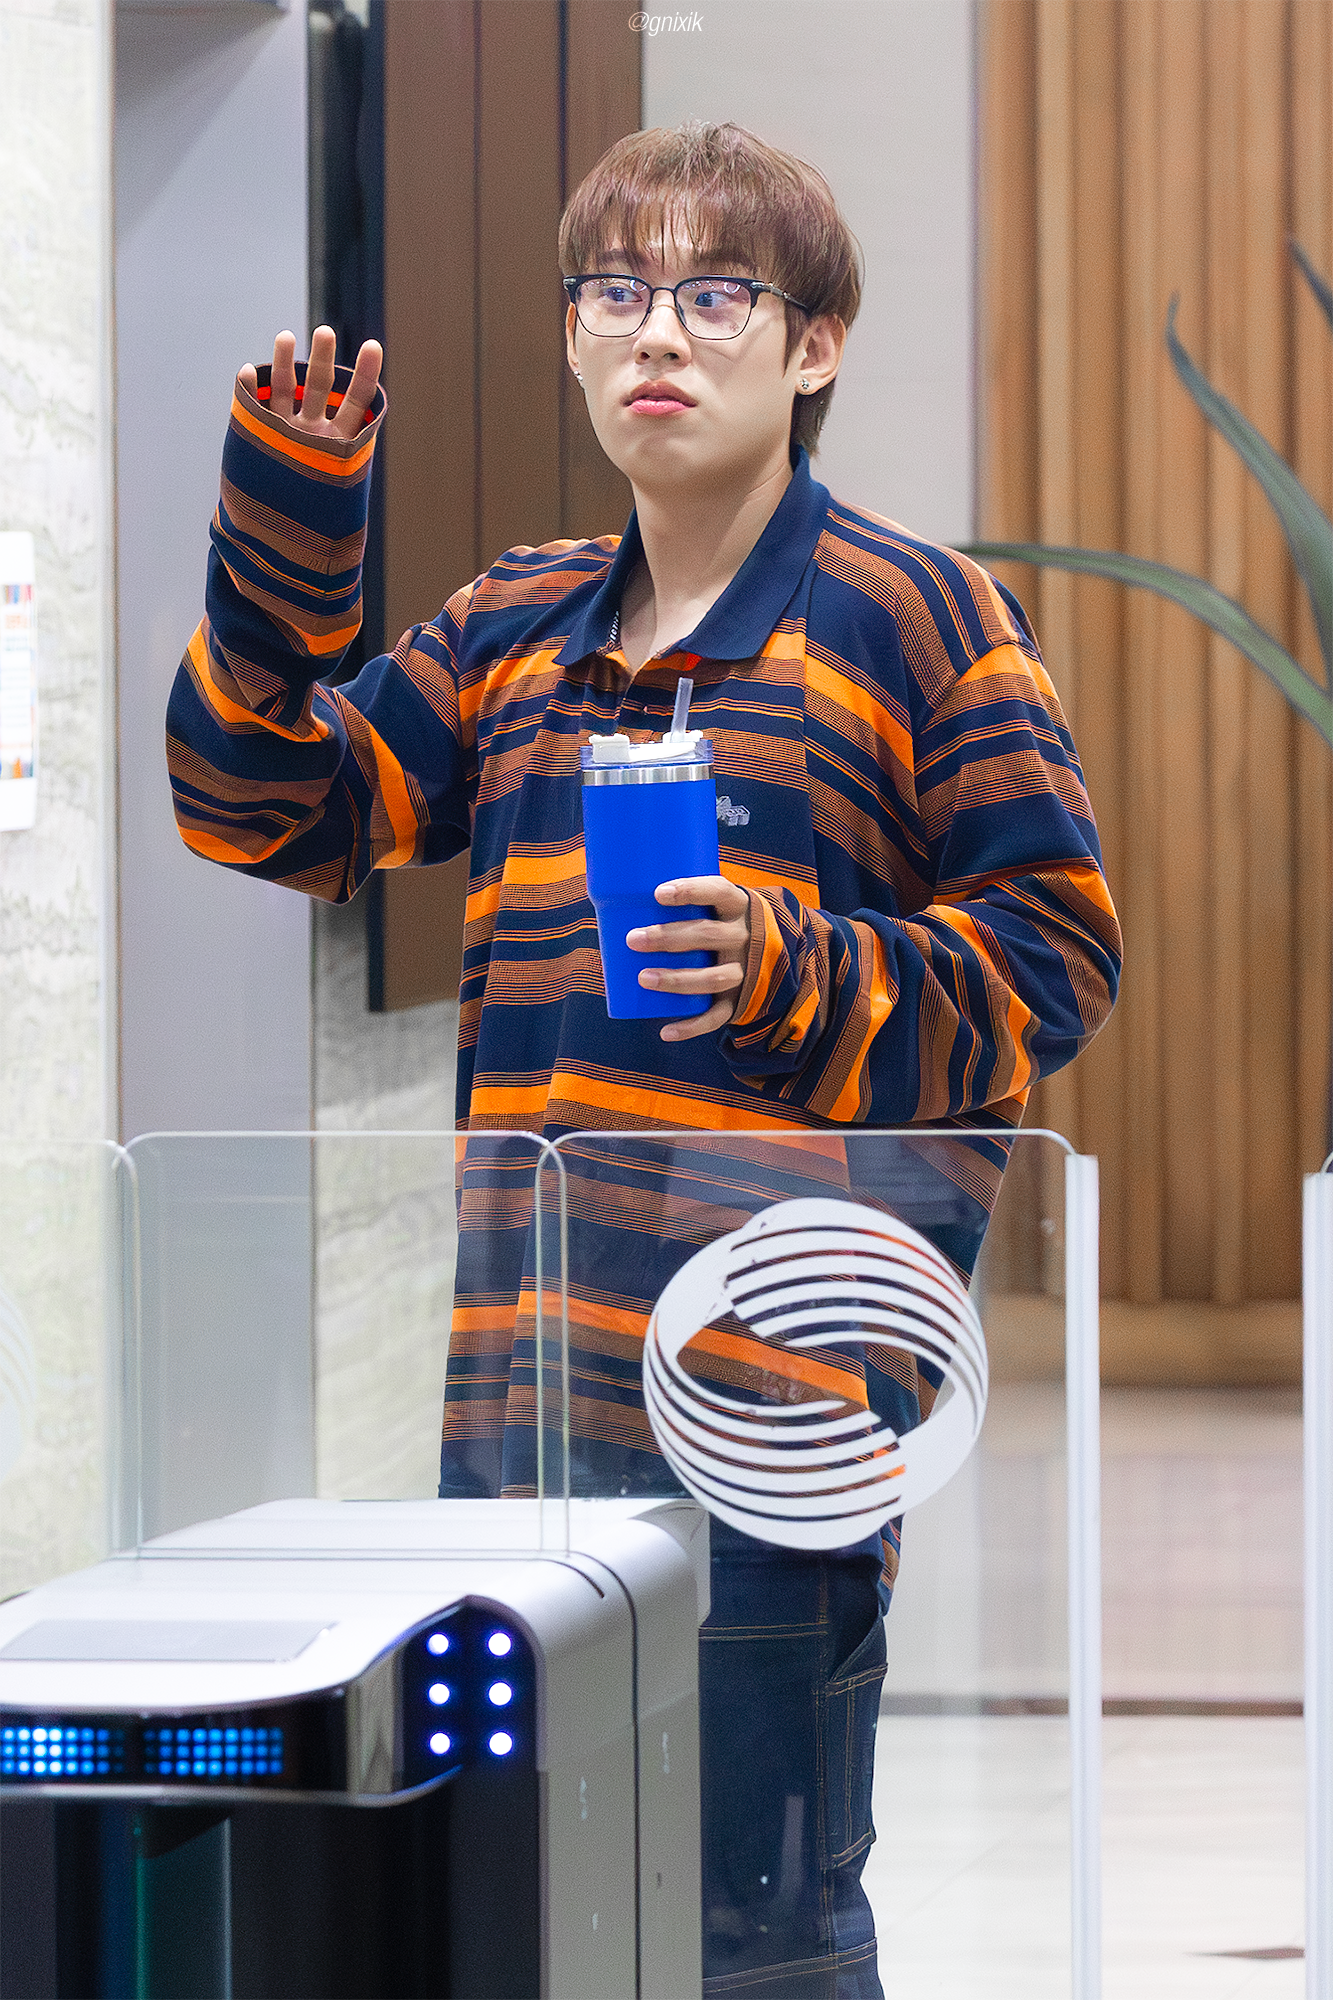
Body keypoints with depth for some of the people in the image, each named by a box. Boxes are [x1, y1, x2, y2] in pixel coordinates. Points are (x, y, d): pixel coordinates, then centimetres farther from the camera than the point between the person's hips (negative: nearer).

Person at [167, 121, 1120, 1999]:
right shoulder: (514, 630, 19)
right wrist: (284, 549, 3)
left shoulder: (915, 615, 1)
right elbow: (270, 810, 15)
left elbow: (1055, 949, -1)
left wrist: (801, 980, -16)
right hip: (528, 1392, 7)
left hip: (775, 1395, -7)